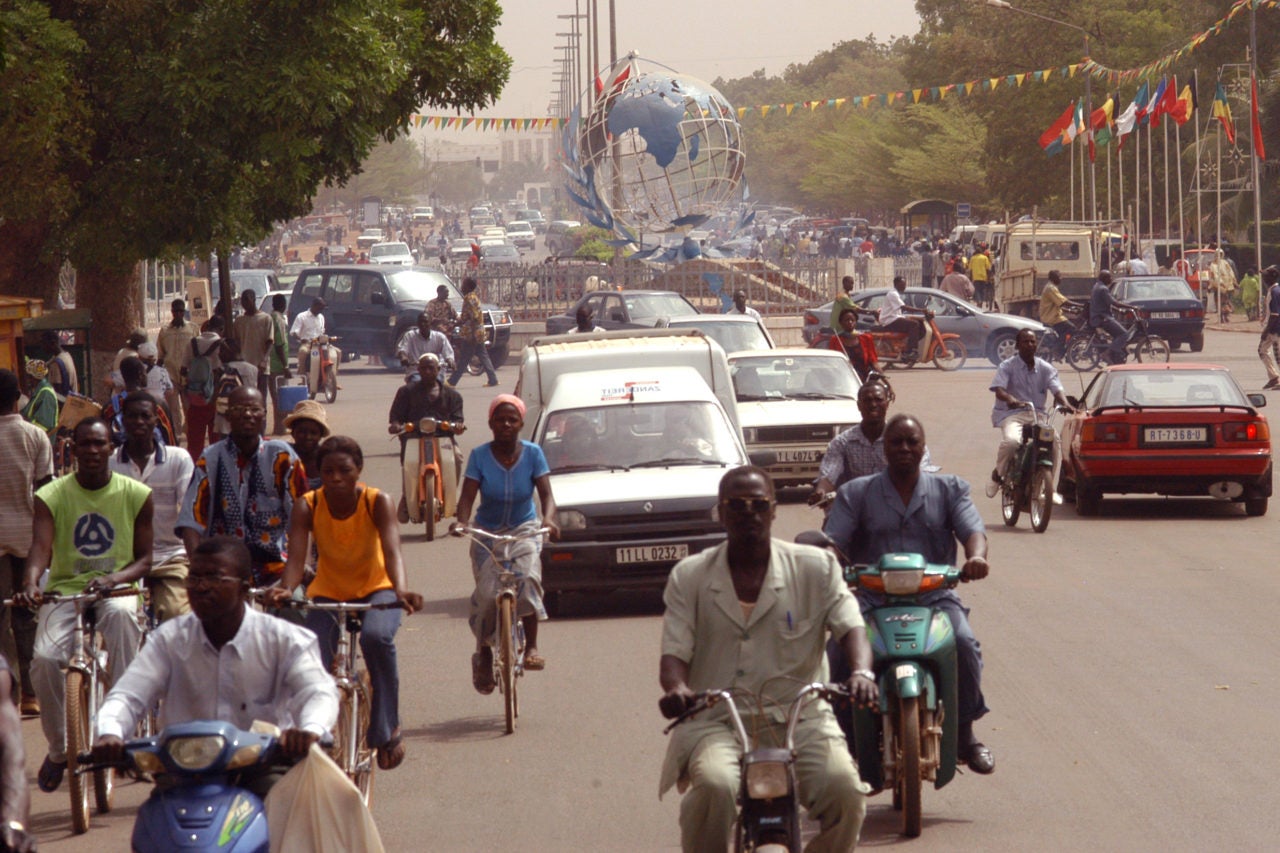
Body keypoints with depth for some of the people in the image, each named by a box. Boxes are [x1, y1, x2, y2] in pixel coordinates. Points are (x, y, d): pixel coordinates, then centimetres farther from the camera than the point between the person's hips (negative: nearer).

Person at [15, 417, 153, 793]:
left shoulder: (136, 494, 2)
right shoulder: (52, 495, 0)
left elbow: (145, 560, 0)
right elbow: (40, 545, -16)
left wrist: (114, 578, -22)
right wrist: (30, 583, -38)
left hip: (115, 590, -1)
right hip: (64, 590, 1)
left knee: (122, 614, -39)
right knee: (45, 658, -27)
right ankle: (58, 749, -1)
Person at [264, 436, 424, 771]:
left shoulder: (377, 502, -18)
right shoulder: (307, 506, -15)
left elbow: (392, 551, -33)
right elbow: (296, 557, -26)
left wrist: (401, 591, -53)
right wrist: (286, 589, -49)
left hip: (375, 590, -2)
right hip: (327, 593, 2)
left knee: (377, 637, -35)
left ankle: (387, 730, -21)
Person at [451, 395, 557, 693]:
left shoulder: (532, 454, -8)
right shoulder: (480, 456, -10)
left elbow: (545, 494, -15)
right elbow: (467, 496, -16)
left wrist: (549, 519, -37)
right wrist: (461, 522, -37)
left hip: (524, 529, 0)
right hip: (487, 532, 0)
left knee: (528, 577, -29)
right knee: (486, 593, -14)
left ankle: (531, 646, -20)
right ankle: (483, 653, 10)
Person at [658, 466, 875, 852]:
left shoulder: (815, 567, 7)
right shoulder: (689, 576, 9)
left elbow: (851, 627, -3)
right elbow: (675, 651, 2)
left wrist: (862, 673, -26)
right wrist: (676, 688, -23)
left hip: (799, 717, 0)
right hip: (715, 721, 0)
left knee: (845, 789, -27)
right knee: (714, 785, -34)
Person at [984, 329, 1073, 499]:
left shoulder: (1045, 368, 10)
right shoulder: (1007, 366, 0)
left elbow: (1056, 389, -3)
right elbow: (999, 389, -14)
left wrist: (1065, 403, -27)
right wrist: (1010, 399, -38)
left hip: (1038, 415, 3)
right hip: (1012, 413, -3)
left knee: (1055, 441, -25)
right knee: (1011, 441, -35)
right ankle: (998, 474, -3)